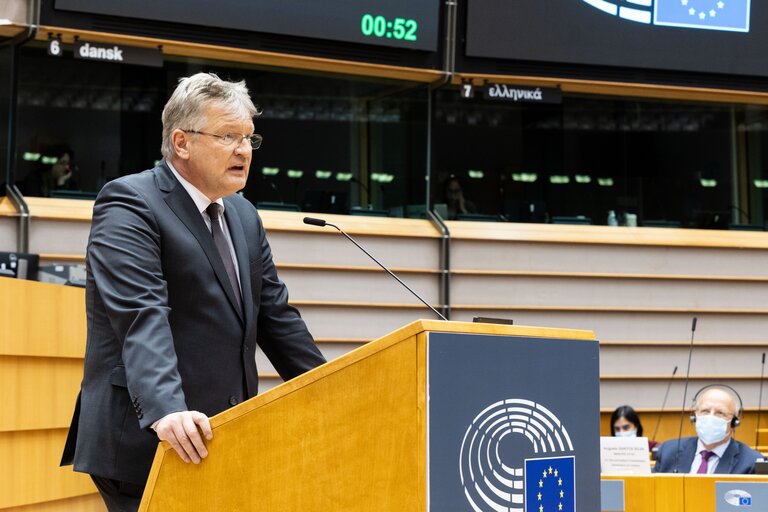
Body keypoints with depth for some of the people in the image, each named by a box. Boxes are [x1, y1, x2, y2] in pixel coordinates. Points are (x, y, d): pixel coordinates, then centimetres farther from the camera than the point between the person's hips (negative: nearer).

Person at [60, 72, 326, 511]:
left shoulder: (244, 216, 16)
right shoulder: (129, 204, -10)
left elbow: (274, 315, 19)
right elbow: (141, 316, -23)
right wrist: (166, 409, -37)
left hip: (225, 439, 7)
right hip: (145, 442, -7)